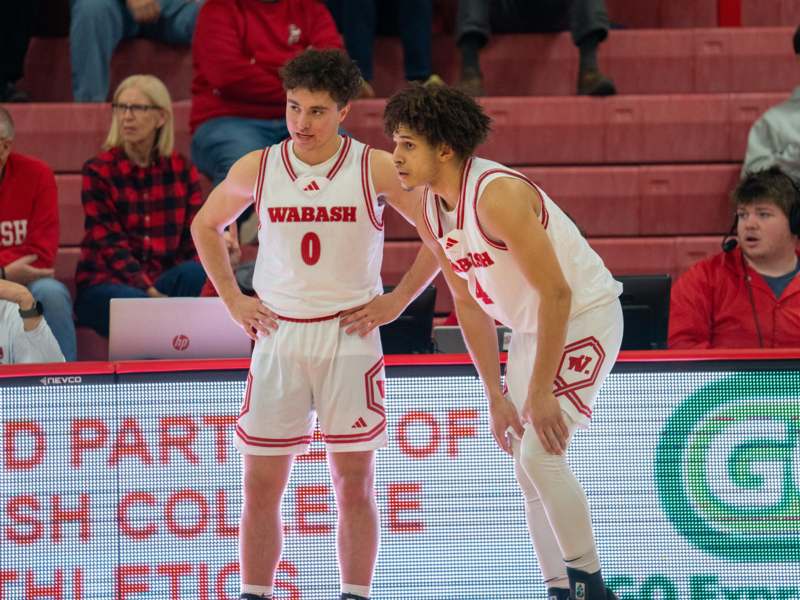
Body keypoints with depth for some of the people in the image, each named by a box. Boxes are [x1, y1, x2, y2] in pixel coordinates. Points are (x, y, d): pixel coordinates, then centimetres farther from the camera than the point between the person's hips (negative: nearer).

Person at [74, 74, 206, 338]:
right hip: (106, 283, -3)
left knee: (195, 274, -30)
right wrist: (150, 291, -26)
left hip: (163, 280, 3)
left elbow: (193, 240, 1)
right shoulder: (99, 171, -4)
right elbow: (111, 244, -12)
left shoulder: (183, 171, 6)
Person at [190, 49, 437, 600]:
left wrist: (399, 301, -3)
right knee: (261, 486, 1)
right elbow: (206, 226, 18)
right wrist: (233, 300, 9)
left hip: (350, 334, -2)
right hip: (277, 336, 2)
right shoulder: (256, 170, 0)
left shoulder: (376, 170, -6)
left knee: (354, 485, 1)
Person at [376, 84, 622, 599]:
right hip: (529, 326, 9)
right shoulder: (430, 212, -2)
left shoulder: (497, 195, -29)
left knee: (539, 454, -18)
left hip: (585, 316, -9)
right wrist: (496, 396, 4)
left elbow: (556, 293, -28)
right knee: (529, 471, 7)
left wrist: (540, 392, -25)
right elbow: (470, 305, 7)